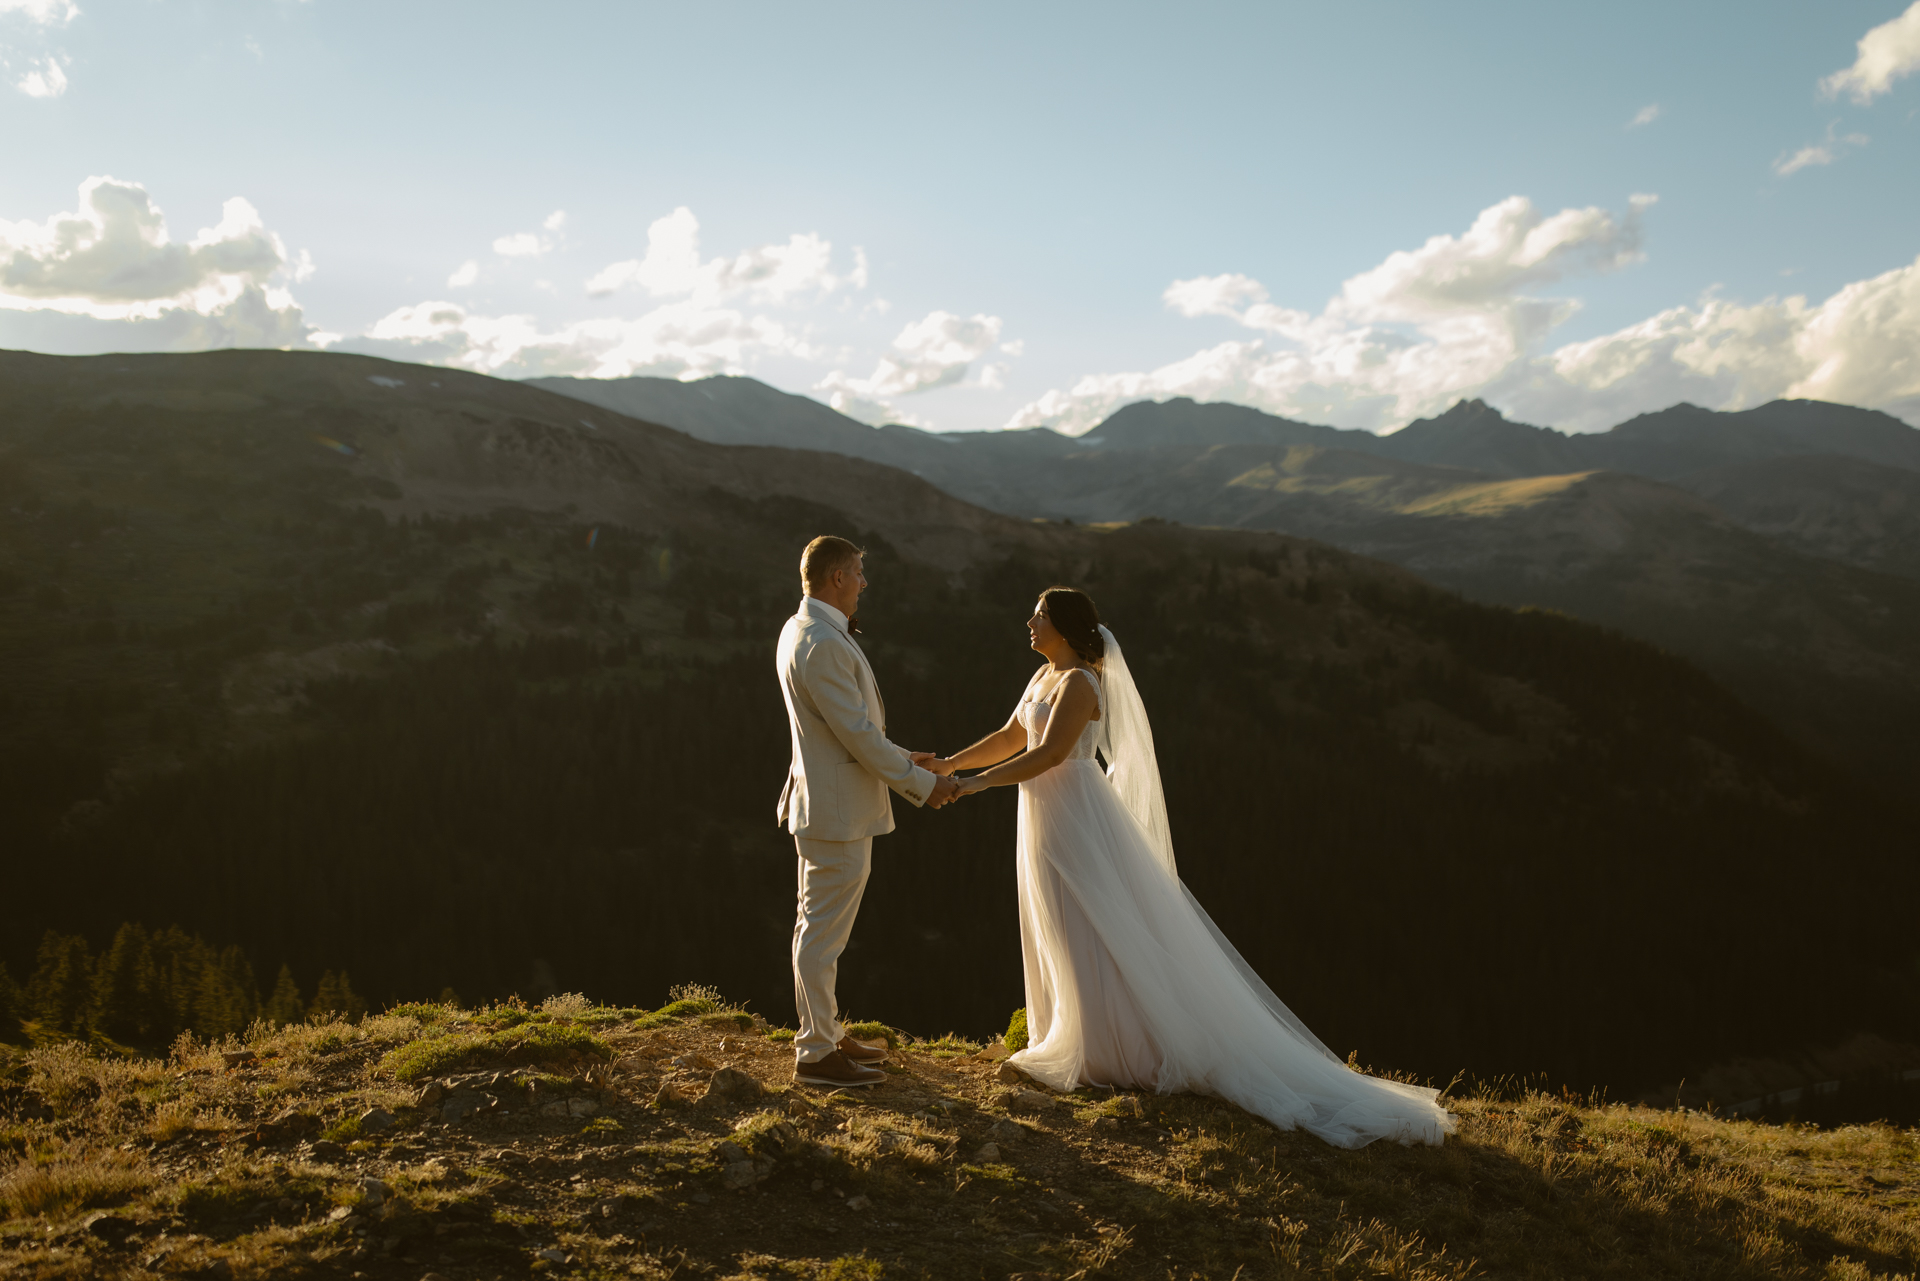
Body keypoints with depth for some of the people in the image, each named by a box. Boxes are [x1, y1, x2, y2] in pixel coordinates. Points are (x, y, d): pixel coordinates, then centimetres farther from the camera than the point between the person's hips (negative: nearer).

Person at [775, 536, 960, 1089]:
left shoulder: (799, 631, 10)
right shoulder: (823, 644, -23)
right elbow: (859, 735, -22)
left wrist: (905, 759, 17)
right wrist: (922, 785, -12)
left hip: (821, 805, 11)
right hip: (838, 813, -11)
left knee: (819, 929, 19)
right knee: (823, 933, 0)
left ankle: (825, 1033, 32)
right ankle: (816, 1055, 11)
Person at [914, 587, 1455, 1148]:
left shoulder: (1079, 683, -18)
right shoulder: (1045, 676, 12)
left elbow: (1049, 753, -26)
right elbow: (1011, 738, 18)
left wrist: (977, 782, -23)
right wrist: (948, 763, 11)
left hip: (1076, 821, -10)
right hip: (1049, 821, 10)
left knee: (1103, 940, -2)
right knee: (1067, 941, 15)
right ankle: (1079, 1044, 25)